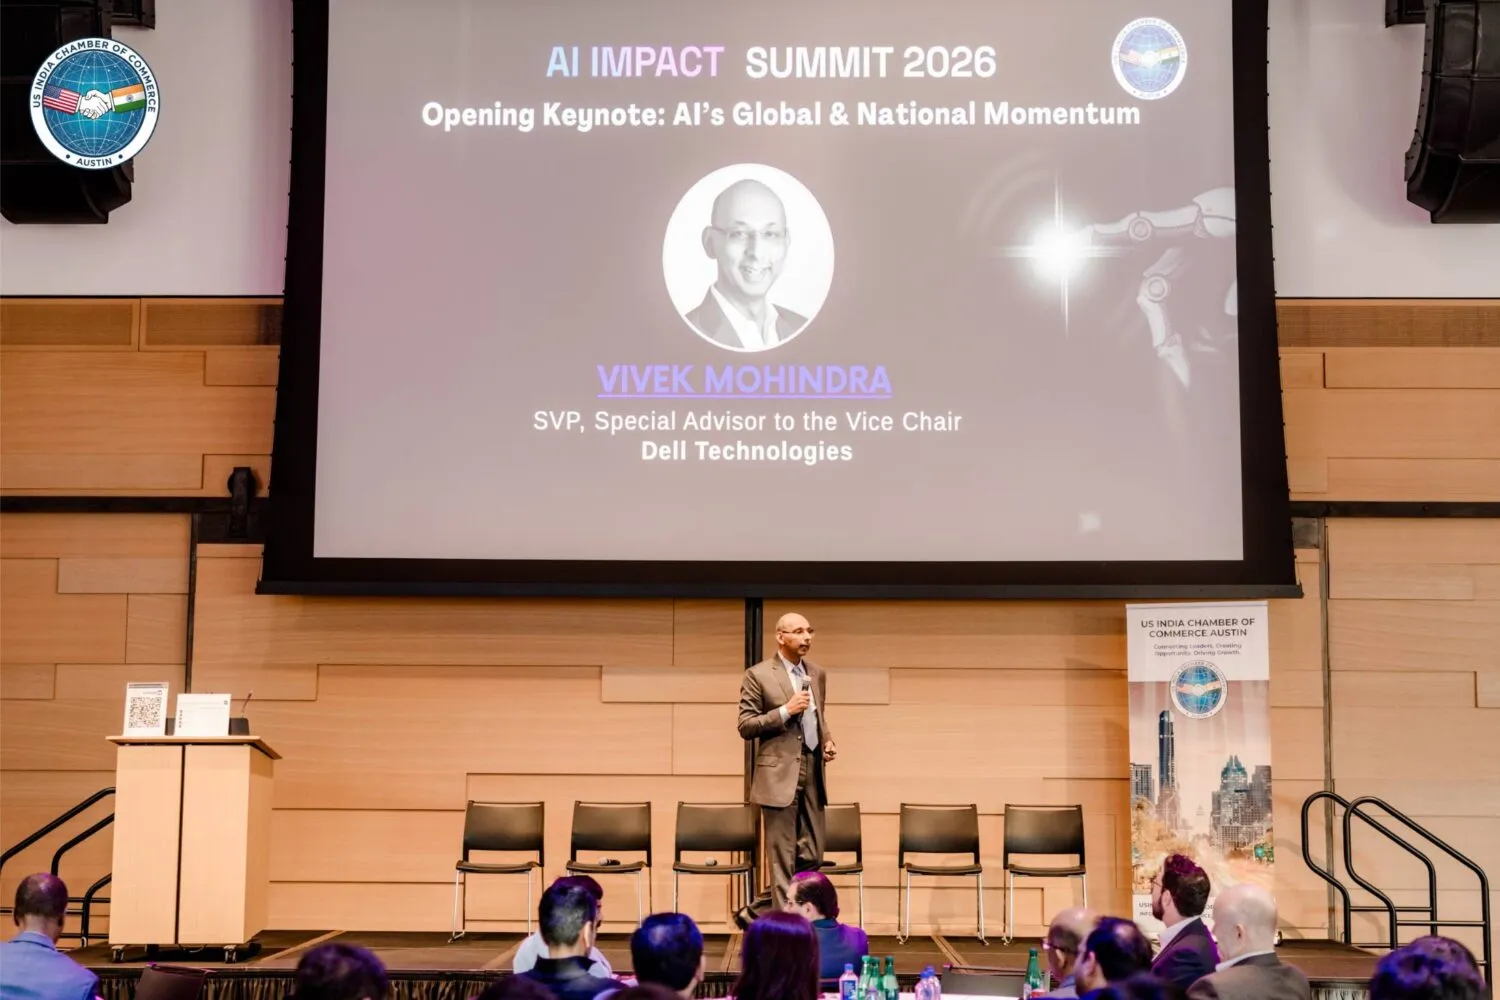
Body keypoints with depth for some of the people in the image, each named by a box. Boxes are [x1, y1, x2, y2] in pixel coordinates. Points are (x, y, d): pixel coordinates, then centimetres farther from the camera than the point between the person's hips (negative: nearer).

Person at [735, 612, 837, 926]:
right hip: (779, 774, -6)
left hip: (812, 773, 7)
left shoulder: (816, 673, 14)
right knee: (783, 859, -3)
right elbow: (745, 726, -7)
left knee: (811, 857, 7)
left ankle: (756, 912, 20)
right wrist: (785, 711, -17)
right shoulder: (758, 675, -5)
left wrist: (827, 740, 7)